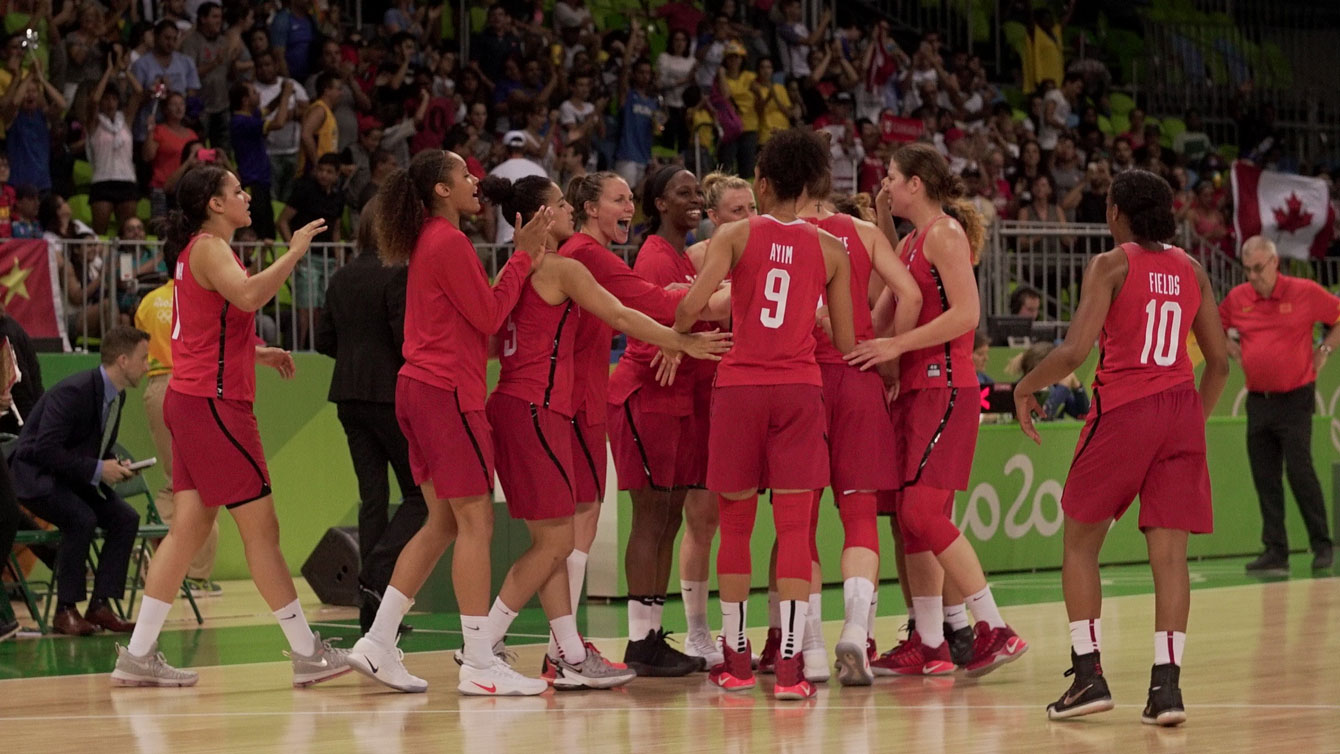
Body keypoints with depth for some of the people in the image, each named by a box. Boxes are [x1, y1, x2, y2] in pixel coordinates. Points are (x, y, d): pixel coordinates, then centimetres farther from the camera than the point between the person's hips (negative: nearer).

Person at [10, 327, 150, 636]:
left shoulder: (116, 396, 3)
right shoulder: (74, 391, -25)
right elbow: (46, 449, -29)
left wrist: (115, 466, -6)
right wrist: (97, 469, -27)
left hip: (75, 478, 9)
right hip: (37, 475, -9)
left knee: (125, 518, -11)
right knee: (82, 519, -31)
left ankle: (101, 605, -8)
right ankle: (65, 610, -20)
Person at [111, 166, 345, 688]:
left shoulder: (196, 251, 19)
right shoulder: (208, 249, -11)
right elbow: (248, 295, -31)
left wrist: (259, 354, 20)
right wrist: (294, 253, -23)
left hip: (191, 400, 10)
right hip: (212, 403, -10)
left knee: (189, 530, 8)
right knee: (261, 527, -6)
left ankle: (138, 656, 6)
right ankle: (306, 653, -3)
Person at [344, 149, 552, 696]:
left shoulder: (430, 241, 17)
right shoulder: (449, 243, -12)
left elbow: (477, 309, 16)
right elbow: (489, 317, -11)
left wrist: (522, 256, 11)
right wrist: (523, 257, -7)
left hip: (421, 388, 10)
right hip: (447, 391, -10)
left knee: (443, 523, 14)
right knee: (475, 523, -7)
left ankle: (377, 645, 13)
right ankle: (479, 665, -8)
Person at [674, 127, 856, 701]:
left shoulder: (735, 236, 0)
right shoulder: (830, 250, 6)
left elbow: (692, 306, -12)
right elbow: (845, 342, 8)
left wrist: (675, 337, 8)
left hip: (738, 384, 0)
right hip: (800, 387, 0)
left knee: (736, 521, 11)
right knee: (793, 525, -1)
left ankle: (736, 659, 17)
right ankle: (790, 664, -10)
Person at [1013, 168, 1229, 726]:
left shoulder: (1112, 265, -4)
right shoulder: (1190, 270, 11)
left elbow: (1075, 352, -12)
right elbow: (1219, 361, 13)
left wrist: (1025, 388, 3)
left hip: (1123, 409, -4)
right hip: (1181, 409, 4)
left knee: (1080, 543, 10)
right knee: (1169, 551, 1)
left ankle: (1089, 674, 3)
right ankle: (1166, 684, -9)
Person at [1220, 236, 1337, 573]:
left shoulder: (1305, 292, -5)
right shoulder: (1237, 298, 5)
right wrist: (1235, 351, 7)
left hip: (1294, 399, -4)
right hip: (1257, 402, 4)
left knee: (1300, 472, -9)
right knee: (1265, 479, 3)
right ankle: (1275, 551, 7)